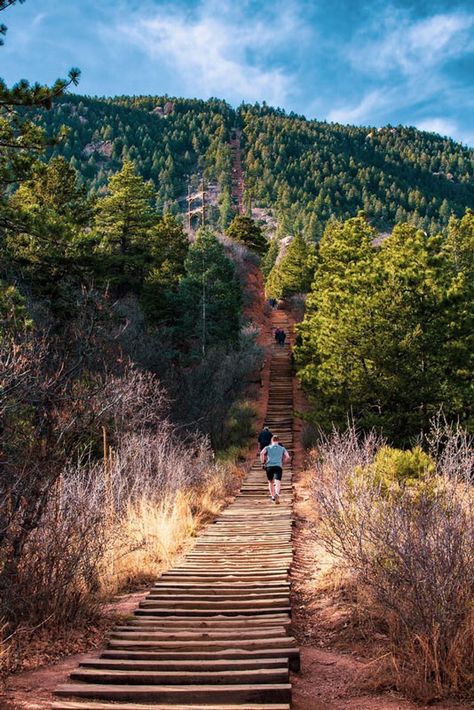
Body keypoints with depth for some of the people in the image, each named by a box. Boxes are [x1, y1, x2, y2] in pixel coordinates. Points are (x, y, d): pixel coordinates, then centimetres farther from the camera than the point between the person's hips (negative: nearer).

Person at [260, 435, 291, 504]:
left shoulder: (268, 447, 16)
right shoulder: (282, 448, 19)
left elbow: (262, 453, -4)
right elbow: (288, 457, 8)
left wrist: (263, 462, 6)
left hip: (269, 466, 1)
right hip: (278, 466, -1)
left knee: (270, 482, 20)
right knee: (277, 482, -13)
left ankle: (272, 496, 22)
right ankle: (277, 494, -38)